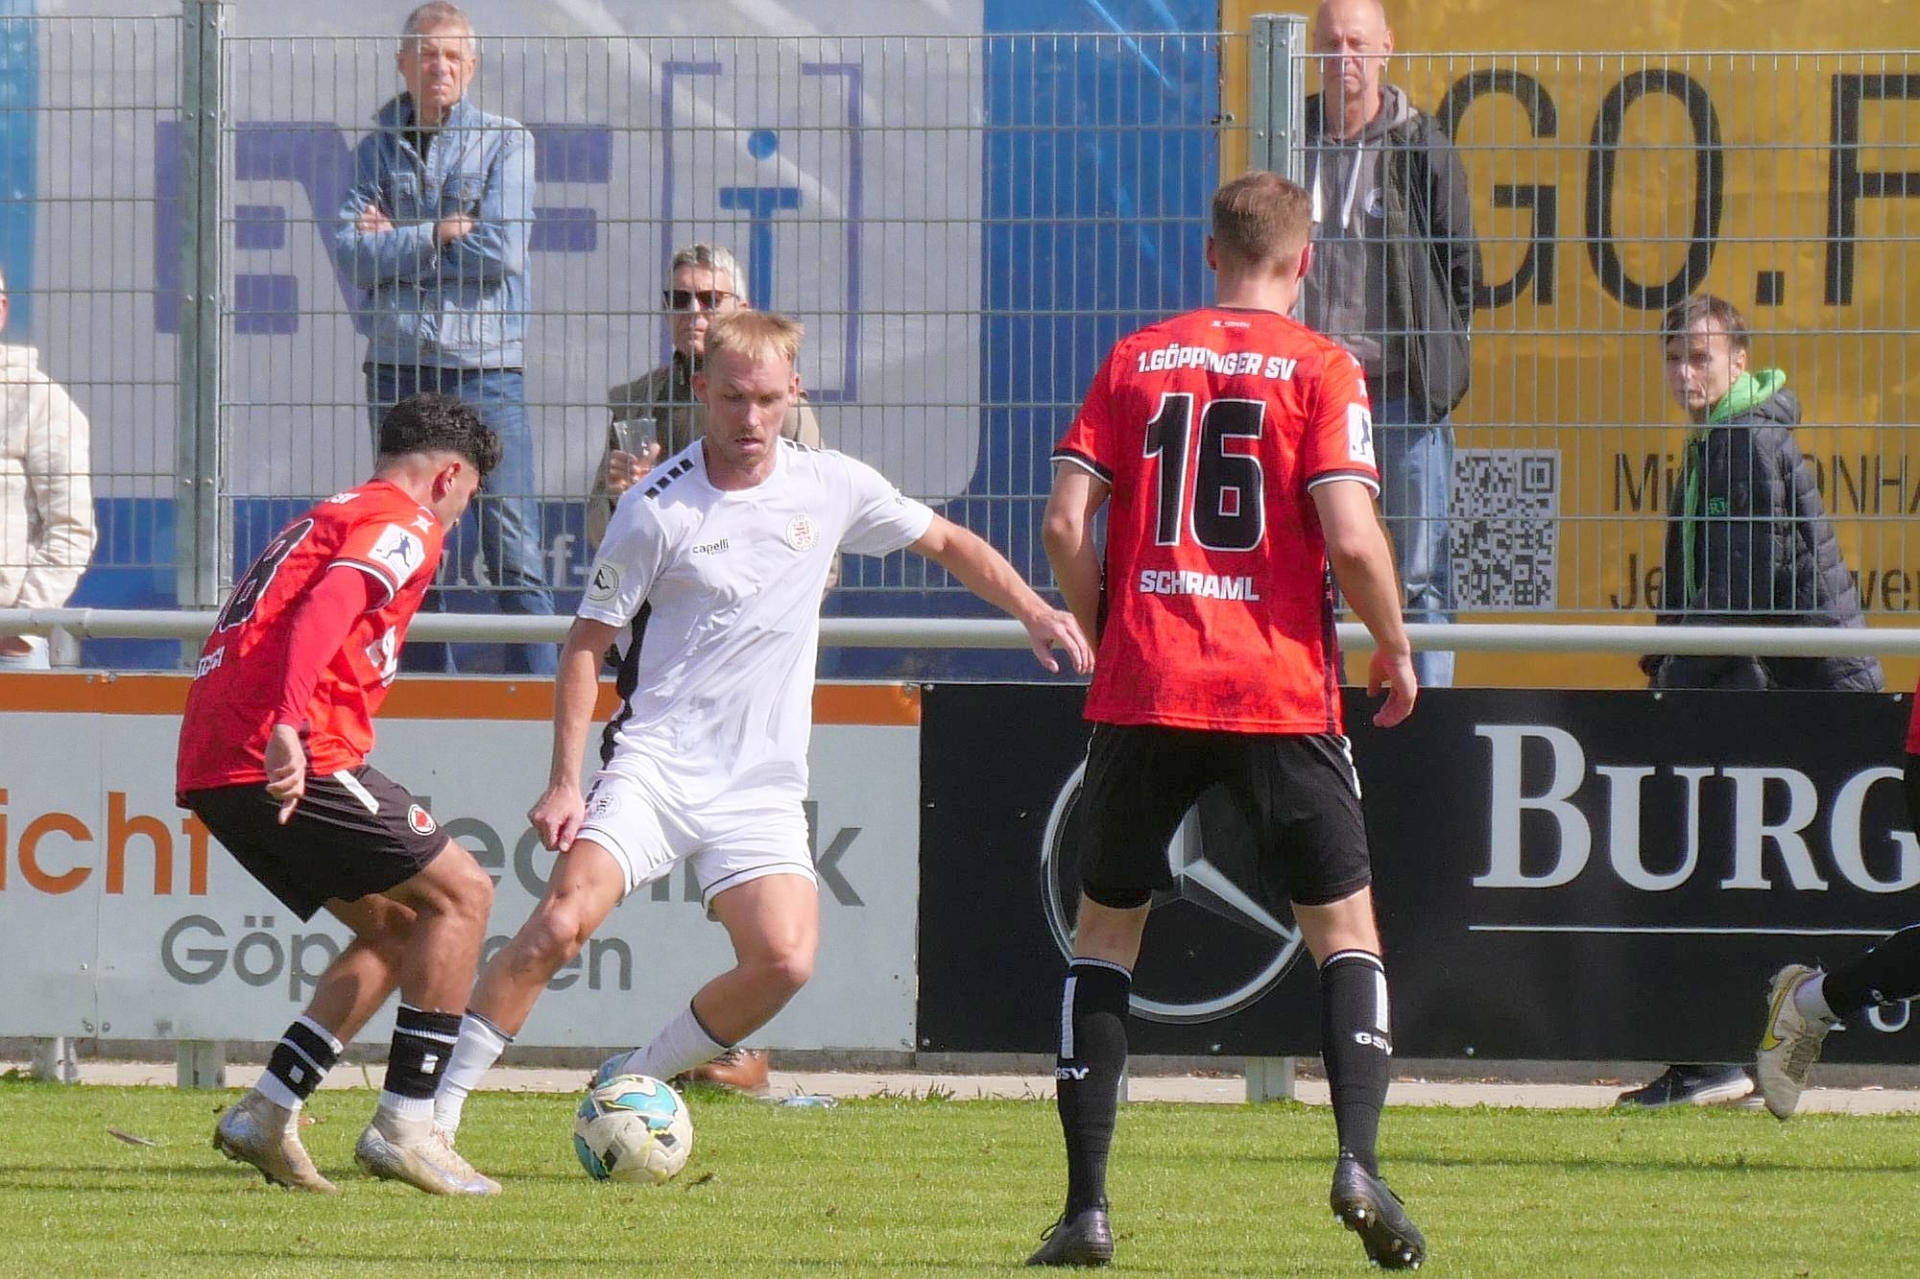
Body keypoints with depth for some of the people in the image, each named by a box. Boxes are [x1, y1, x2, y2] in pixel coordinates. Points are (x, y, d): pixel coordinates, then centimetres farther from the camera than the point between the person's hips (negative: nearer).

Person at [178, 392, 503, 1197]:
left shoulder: (326, 520, 29)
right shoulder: (403, 526, -2)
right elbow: (325, 612, -20)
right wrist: (289, 727, -32)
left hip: (209, 768, 10)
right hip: (295, 761, -10)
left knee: (395, 928, 18)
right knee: (461, 892, -2)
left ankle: (269, 1111, 8)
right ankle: (404, 1126, -8)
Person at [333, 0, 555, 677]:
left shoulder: (504, 143, 3)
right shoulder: (377, 150, 11)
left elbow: (500, 252, -10)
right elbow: (352, 252, -2)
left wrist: (396, 246, -4)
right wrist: (438, 235, -10)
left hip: (484, 365, -3)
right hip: (397, 365, 3)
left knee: (513, 545, -8)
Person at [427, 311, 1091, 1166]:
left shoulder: (830, 486, 2)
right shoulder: (657, 509, -8)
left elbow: (946, 543, 18)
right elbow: (588, 643, -2)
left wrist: (1033, 611, 6)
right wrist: (565, 780, -9)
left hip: (762, 784, 3)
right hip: (655, 765, -3)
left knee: (785, 960, -17)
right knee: (561, 921, -22)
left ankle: (632, 1082, 5)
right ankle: (435, 1109, -13)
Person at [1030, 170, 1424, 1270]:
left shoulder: (1137, 360, 8)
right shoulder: (1322, 368, -1)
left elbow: (1067, 524, 1)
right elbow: (1350, 535, -11)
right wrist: (1395, 646, 4)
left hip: (1145, 687, 2)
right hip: (1281, 691, -2)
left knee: (1106, 930, 13)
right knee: (1347, 928, 9)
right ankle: (1360, 1160, -12)